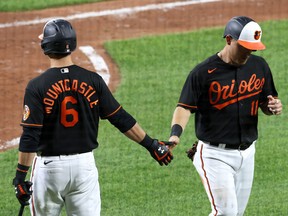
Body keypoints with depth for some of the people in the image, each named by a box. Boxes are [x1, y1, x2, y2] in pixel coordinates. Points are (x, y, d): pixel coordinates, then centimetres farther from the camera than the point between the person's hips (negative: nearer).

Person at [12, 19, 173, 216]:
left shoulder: (37, 87, -12)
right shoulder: (93, 81, -2)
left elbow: (30, 137, -15)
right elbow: (121, 119, 1)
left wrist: (20, 177, -12)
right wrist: (151, 144, 11)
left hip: (48, 166, -3)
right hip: (85, 164, 3)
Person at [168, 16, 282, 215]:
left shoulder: (259, 66, 4)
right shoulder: (204, 72, -13)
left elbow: (265, 101, 14)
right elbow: (185, 107, -16)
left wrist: (274, 106, -10)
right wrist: (176, 133, -35)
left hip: (247, 154, 6)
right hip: (215, 154, -6)